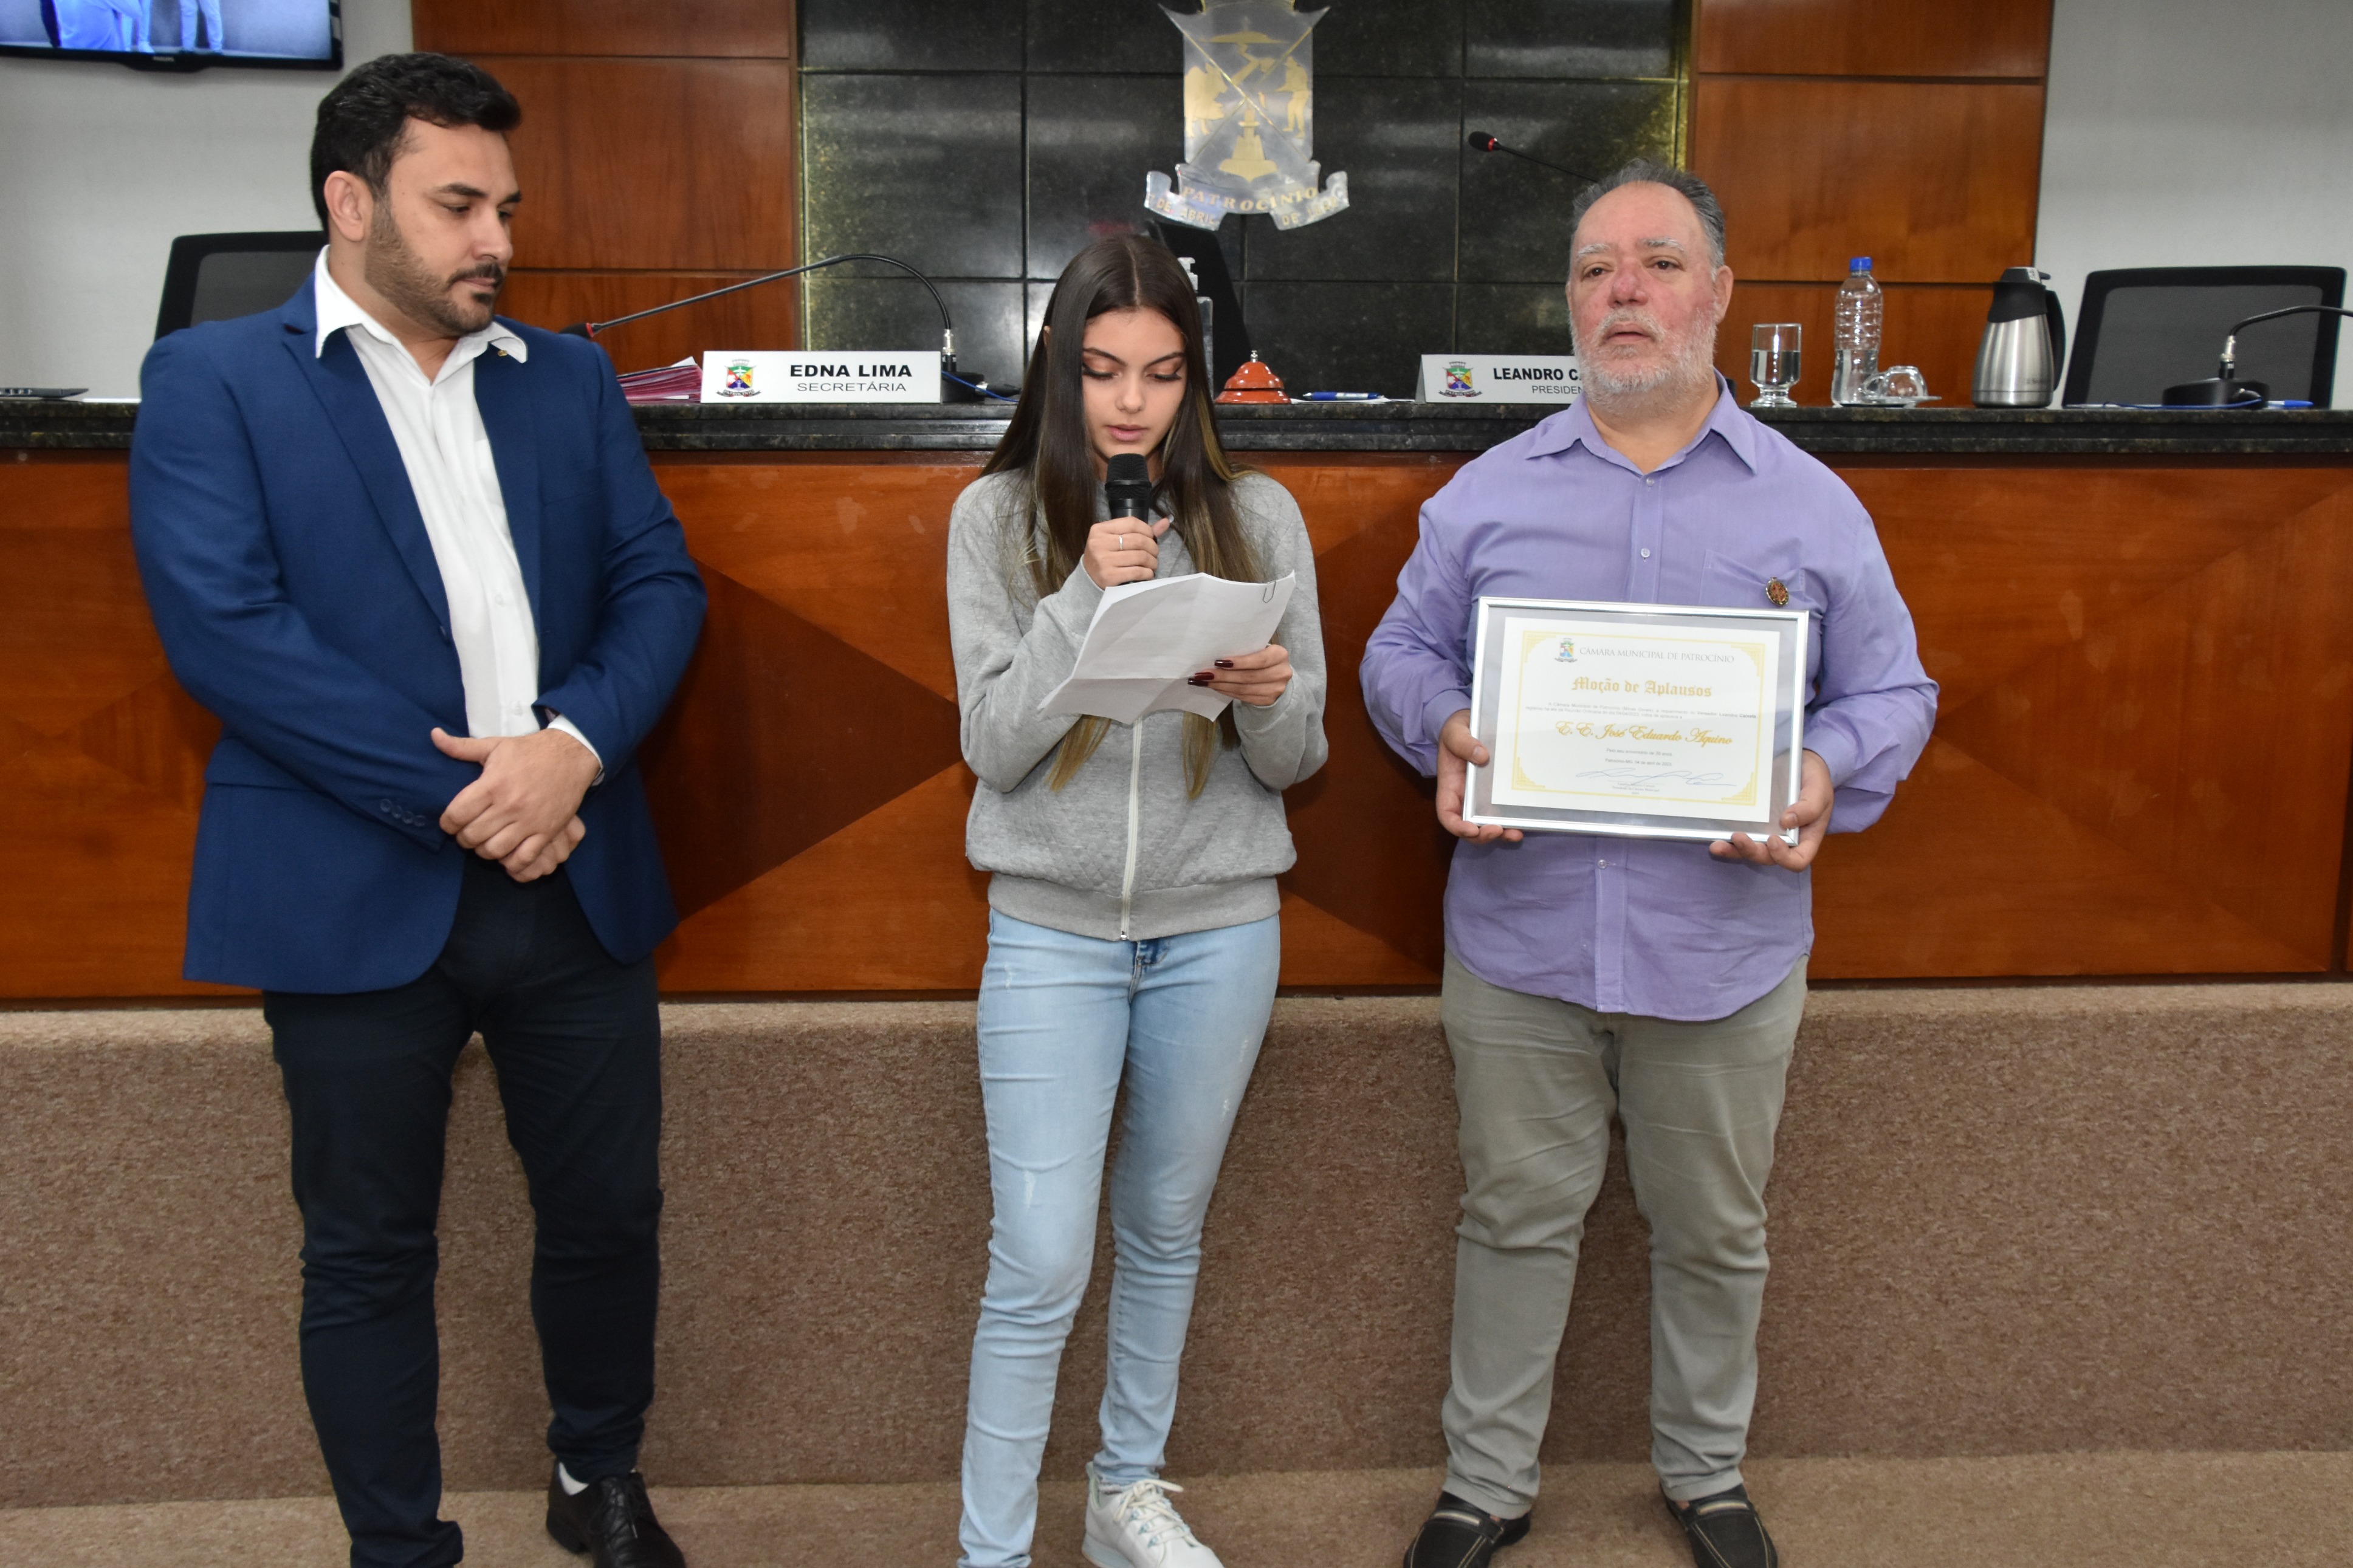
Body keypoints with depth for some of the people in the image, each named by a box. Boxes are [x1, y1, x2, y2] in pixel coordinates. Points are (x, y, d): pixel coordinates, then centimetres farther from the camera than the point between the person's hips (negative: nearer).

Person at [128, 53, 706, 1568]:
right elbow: (226, 630, -12)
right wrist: (457, 797, -16)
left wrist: (574, 743, -13)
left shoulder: (569, 378, 13)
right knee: (369, 1254, 10)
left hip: (574, 875, 4)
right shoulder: (212, 381, 0)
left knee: (611, 1211, 13)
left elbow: (660, 582, 6)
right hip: (355, 892, -3)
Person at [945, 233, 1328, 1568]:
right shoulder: (1000, 517, -2)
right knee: (1039, 1266, -3)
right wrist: (1089, 598, -19)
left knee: (1167, 1234, 17)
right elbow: (995, 747, -9)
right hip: (1053, 927, -2)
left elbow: (1299, 761, 2)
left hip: (1220, 928, 2)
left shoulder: (1257, 517, 1)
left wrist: (1271, 701, -21)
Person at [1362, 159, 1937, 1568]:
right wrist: (1444, 730, -14)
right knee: (1516, 1217, 12)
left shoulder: (1813, 506, 2)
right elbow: (1403, 652, 8)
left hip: (1725, 950, 0)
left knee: (1715, 1235, 16)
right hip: (1519, 939, 0)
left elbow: (1893, 691, 4)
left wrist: (1829, 776, -17)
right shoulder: (1488, 494, 4)